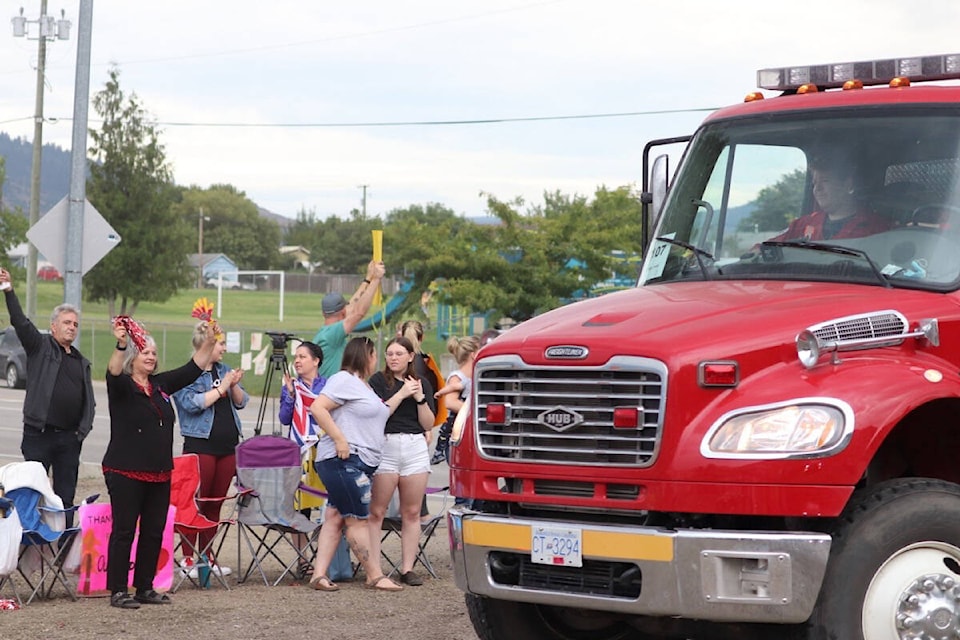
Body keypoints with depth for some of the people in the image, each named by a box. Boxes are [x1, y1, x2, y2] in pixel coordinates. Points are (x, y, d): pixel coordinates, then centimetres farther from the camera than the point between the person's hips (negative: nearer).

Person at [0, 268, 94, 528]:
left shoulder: (82, 362, 17)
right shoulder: (41, 346, 4)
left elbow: (89, 400, 18)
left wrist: (83, 429, 3)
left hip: (69, 438, 4)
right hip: (39, 435, -4)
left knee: (66, 496, 6)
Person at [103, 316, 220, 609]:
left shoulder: (161, 384, 13)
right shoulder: (121, 386, -6)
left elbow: (194, 368, 17)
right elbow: (114, 372, -28)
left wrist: (209, 342, 7)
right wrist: (120, 344, -44)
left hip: (160, 474, 7)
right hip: (126, 472, -7)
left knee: (154, 532, 9)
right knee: (124, 530, -5)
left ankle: (145, 588, 17)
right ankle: (118, 591, 0)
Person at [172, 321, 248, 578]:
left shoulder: (224, 370, 15)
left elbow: (241, 402, 13)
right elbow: (192, 403, -17)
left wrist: (234, 385, -6)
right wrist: (221, 389, -13)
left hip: (228, 446, 6)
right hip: (201, 446, -6)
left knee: (216, 505, 8)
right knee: (195, 504, -6)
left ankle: (207, 557, 15)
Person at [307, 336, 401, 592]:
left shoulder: (363, 386, 24)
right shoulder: (344, 380, -9)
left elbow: (379, 415, 28)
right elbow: (318, 408, -17)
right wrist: (340, 440, -21)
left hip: (359, 463, 11)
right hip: (343, 460, -11)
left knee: (335, 518, 5)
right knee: (358, 520, -6)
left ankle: (319, 574, 2)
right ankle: (375, 577, -3)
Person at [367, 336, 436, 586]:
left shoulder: (422, 384, 13)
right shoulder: (378, 381, 3)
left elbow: (429, 424, 8)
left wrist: (420, 398, -5)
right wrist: (402, 394, -12)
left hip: (416, 447, 3)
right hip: (385, 446, -3)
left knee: (412, 512, 4)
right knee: (377, 512, -5)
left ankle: (407, 568, 9)